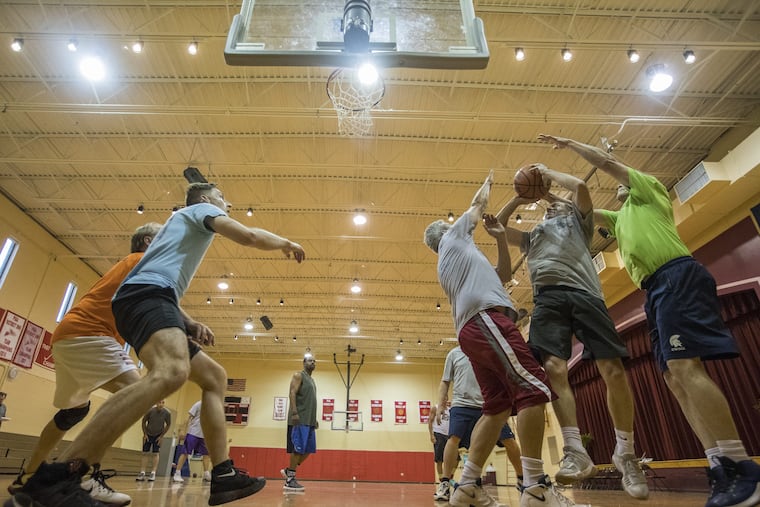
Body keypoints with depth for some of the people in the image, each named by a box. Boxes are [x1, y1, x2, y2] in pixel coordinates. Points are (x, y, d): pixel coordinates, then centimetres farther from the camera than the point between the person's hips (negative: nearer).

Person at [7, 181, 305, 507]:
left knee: (215, 377, 7)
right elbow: (249, 236, -8)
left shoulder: (185, 225, 36)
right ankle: (53, 478, -35)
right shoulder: (200, 209, 10)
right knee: (171, 372, -38)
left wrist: (190, 325, 20)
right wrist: (286, 244, 12)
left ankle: (222, 476, 1)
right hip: (147, 292, -11)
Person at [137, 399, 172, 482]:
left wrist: (161, 436, -7)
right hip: (148, 435, 1)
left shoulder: (167, 413, -22)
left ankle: (153, 473, 4)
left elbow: (168, 425, -7)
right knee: (145, 453, 0)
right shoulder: (150, 411, -24)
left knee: (155, 454, -1)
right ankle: (142, 473, 6)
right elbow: (144, 421, -6)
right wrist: (145, 434, -6)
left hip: (158, 436, -1)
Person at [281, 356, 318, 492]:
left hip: (309, 420, 9)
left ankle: (288, 471, 20)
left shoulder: (311, 380, 23)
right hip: (299, 419, -9)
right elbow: (292, 394, -14)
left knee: (308, 450, 8)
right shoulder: (298, 375, -2)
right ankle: (290, 480, 0)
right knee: (298, 449, -8)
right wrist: (294, 412, -24)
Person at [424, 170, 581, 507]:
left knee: (498, 407, 3)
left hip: (475, 328, 10)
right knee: (534, 388, -17)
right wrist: (488, 182, 46)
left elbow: (502, 270, 36)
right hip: (487, 318, -10)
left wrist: (501, 235, 30)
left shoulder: (450, 264, 36)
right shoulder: (452, 238, 16)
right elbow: (478, 204, 27)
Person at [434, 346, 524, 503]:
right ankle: (445, 483, -3)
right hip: (462, 404, -1)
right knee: (453, 438, -17)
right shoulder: (454, 354, 8)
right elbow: (445, 382, 11)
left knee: (509, 441, 3)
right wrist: (440, 405, 4)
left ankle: (521, 479, 27)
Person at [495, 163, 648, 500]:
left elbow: (580, 186, 10)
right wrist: (518, 199, 33)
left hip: (584, 293, -2)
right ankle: (576, 452, -18)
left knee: (613, 369, -11)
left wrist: (548, 173, 23)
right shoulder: (533, 236, 36)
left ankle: (625, 453, 4)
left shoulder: (578, 220, 27)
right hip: (548, 298, 2)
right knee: (553, 368, -19)